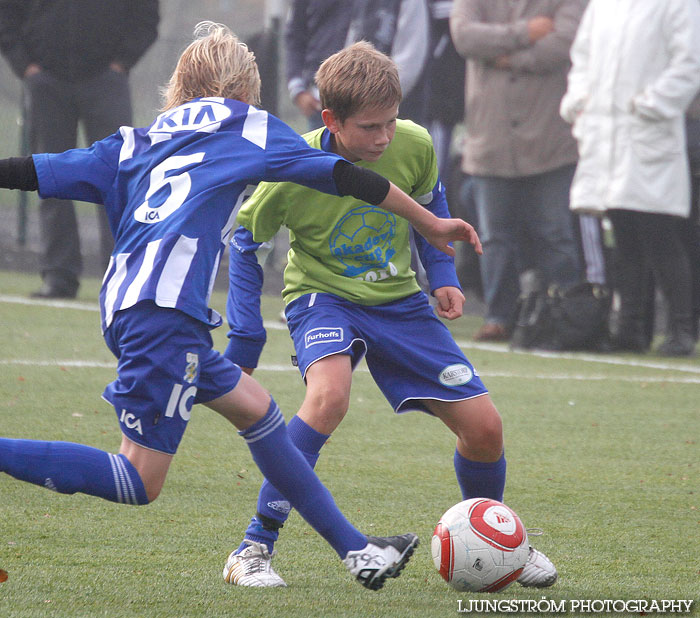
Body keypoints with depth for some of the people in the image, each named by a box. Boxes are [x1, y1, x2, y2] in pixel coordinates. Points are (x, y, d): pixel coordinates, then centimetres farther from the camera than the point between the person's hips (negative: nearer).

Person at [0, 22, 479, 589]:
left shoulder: (135, 143, 25)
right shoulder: (249, 127, 13)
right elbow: (346, 178, 15)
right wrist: (430, 225, 23)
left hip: (121, 306, 8)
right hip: (166, 308, -8)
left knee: (254, 408, 17)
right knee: (139, 483, -9)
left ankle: (355, 549, 20)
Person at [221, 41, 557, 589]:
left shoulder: (414, 146, -15)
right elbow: (244, 241, -8)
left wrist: (443, 275, 1)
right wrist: (245, 339, -9)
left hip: (398, 298, 4)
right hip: (323, 296, -4)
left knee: (484, 426, -3)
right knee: (329, 394, -36)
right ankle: (255, 549, -27)